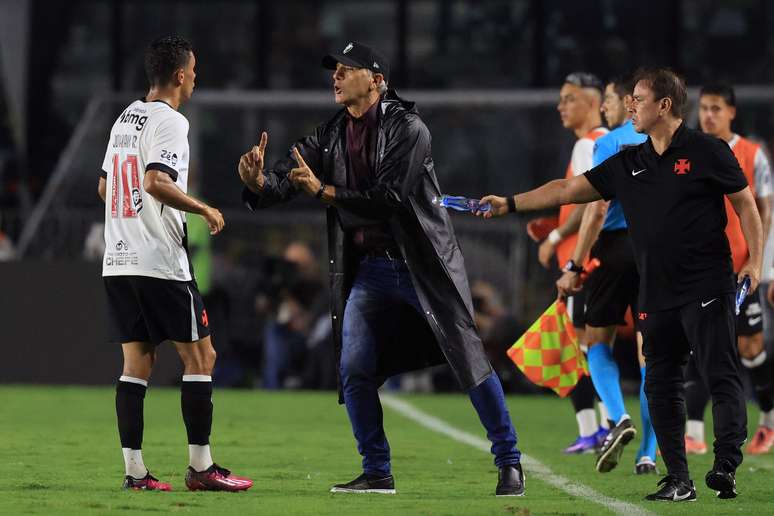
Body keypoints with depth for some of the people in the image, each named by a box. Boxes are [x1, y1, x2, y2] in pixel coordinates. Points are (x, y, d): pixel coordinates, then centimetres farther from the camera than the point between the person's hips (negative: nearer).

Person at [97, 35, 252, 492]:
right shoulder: (170, 121, -11)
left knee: (137, 363, 7)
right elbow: (156, 181, -24)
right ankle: (201, 467, 0)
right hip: (160, 262, -8)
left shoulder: (125, 119, 16)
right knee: (201, 356, 1)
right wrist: (204, 210, -13)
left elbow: (104, 187, 23)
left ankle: (135, 470, 2)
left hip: (118, 261, 8)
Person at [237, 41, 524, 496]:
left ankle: (509, 463, 3)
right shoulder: (330, 136, 6)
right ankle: (377, 473, 10)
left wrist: (325, 192, -26)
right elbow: (285, 181, -2)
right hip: (369, 268, 6)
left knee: (469, 358, -6)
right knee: (354, 371, -2)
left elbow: (389, 198, -24)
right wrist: (258, 181, -24)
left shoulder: (407, 129, -14)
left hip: (424, 264, -6)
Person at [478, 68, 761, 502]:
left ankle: (727, 465, -15)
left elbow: (745, 204, 1)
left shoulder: (707, 152, -2)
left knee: (722, 376, -11)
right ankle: (678, 480, 8)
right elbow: (568, 189, 16)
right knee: (662, 385, 4)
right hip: (657, 296, 7)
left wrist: (755, 260, -9)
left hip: (707, 288, -7)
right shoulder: (628, 165, 14)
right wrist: (510, 204, 10)